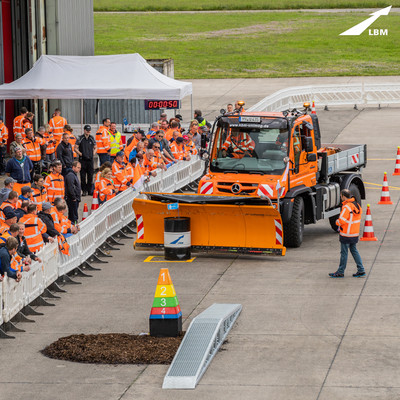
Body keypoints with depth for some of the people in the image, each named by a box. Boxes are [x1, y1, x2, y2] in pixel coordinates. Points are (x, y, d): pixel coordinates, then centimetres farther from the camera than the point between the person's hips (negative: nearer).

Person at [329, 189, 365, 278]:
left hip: (346, 234, -8)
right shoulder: (357, 205, 7)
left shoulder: (346, 207, -21)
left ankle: (340, 272, 9)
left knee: (344, 253, 1)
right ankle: (361, 270, 14)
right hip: (355, 234, 8)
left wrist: (337, 221, 1)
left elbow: (341, 221, -23)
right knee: (354, 251, 16)